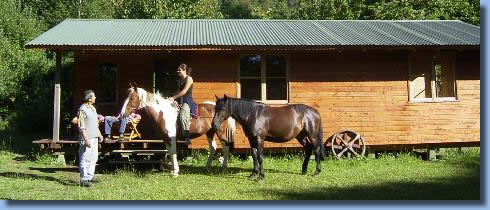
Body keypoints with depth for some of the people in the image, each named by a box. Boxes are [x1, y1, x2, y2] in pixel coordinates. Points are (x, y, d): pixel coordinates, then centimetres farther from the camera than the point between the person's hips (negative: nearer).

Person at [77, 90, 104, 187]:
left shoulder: (93, 108, 15)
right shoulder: (82, 109, -13)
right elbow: (81, 126, -17)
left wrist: (99, 134, 26)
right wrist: (86, 139, -22)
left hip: (94, 138, 9)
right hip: (87, 138, -9)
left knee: (93, 159, 15)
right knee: (85, 160, -6)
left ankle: (90, 177, 25)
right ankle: (83, 180, -2)